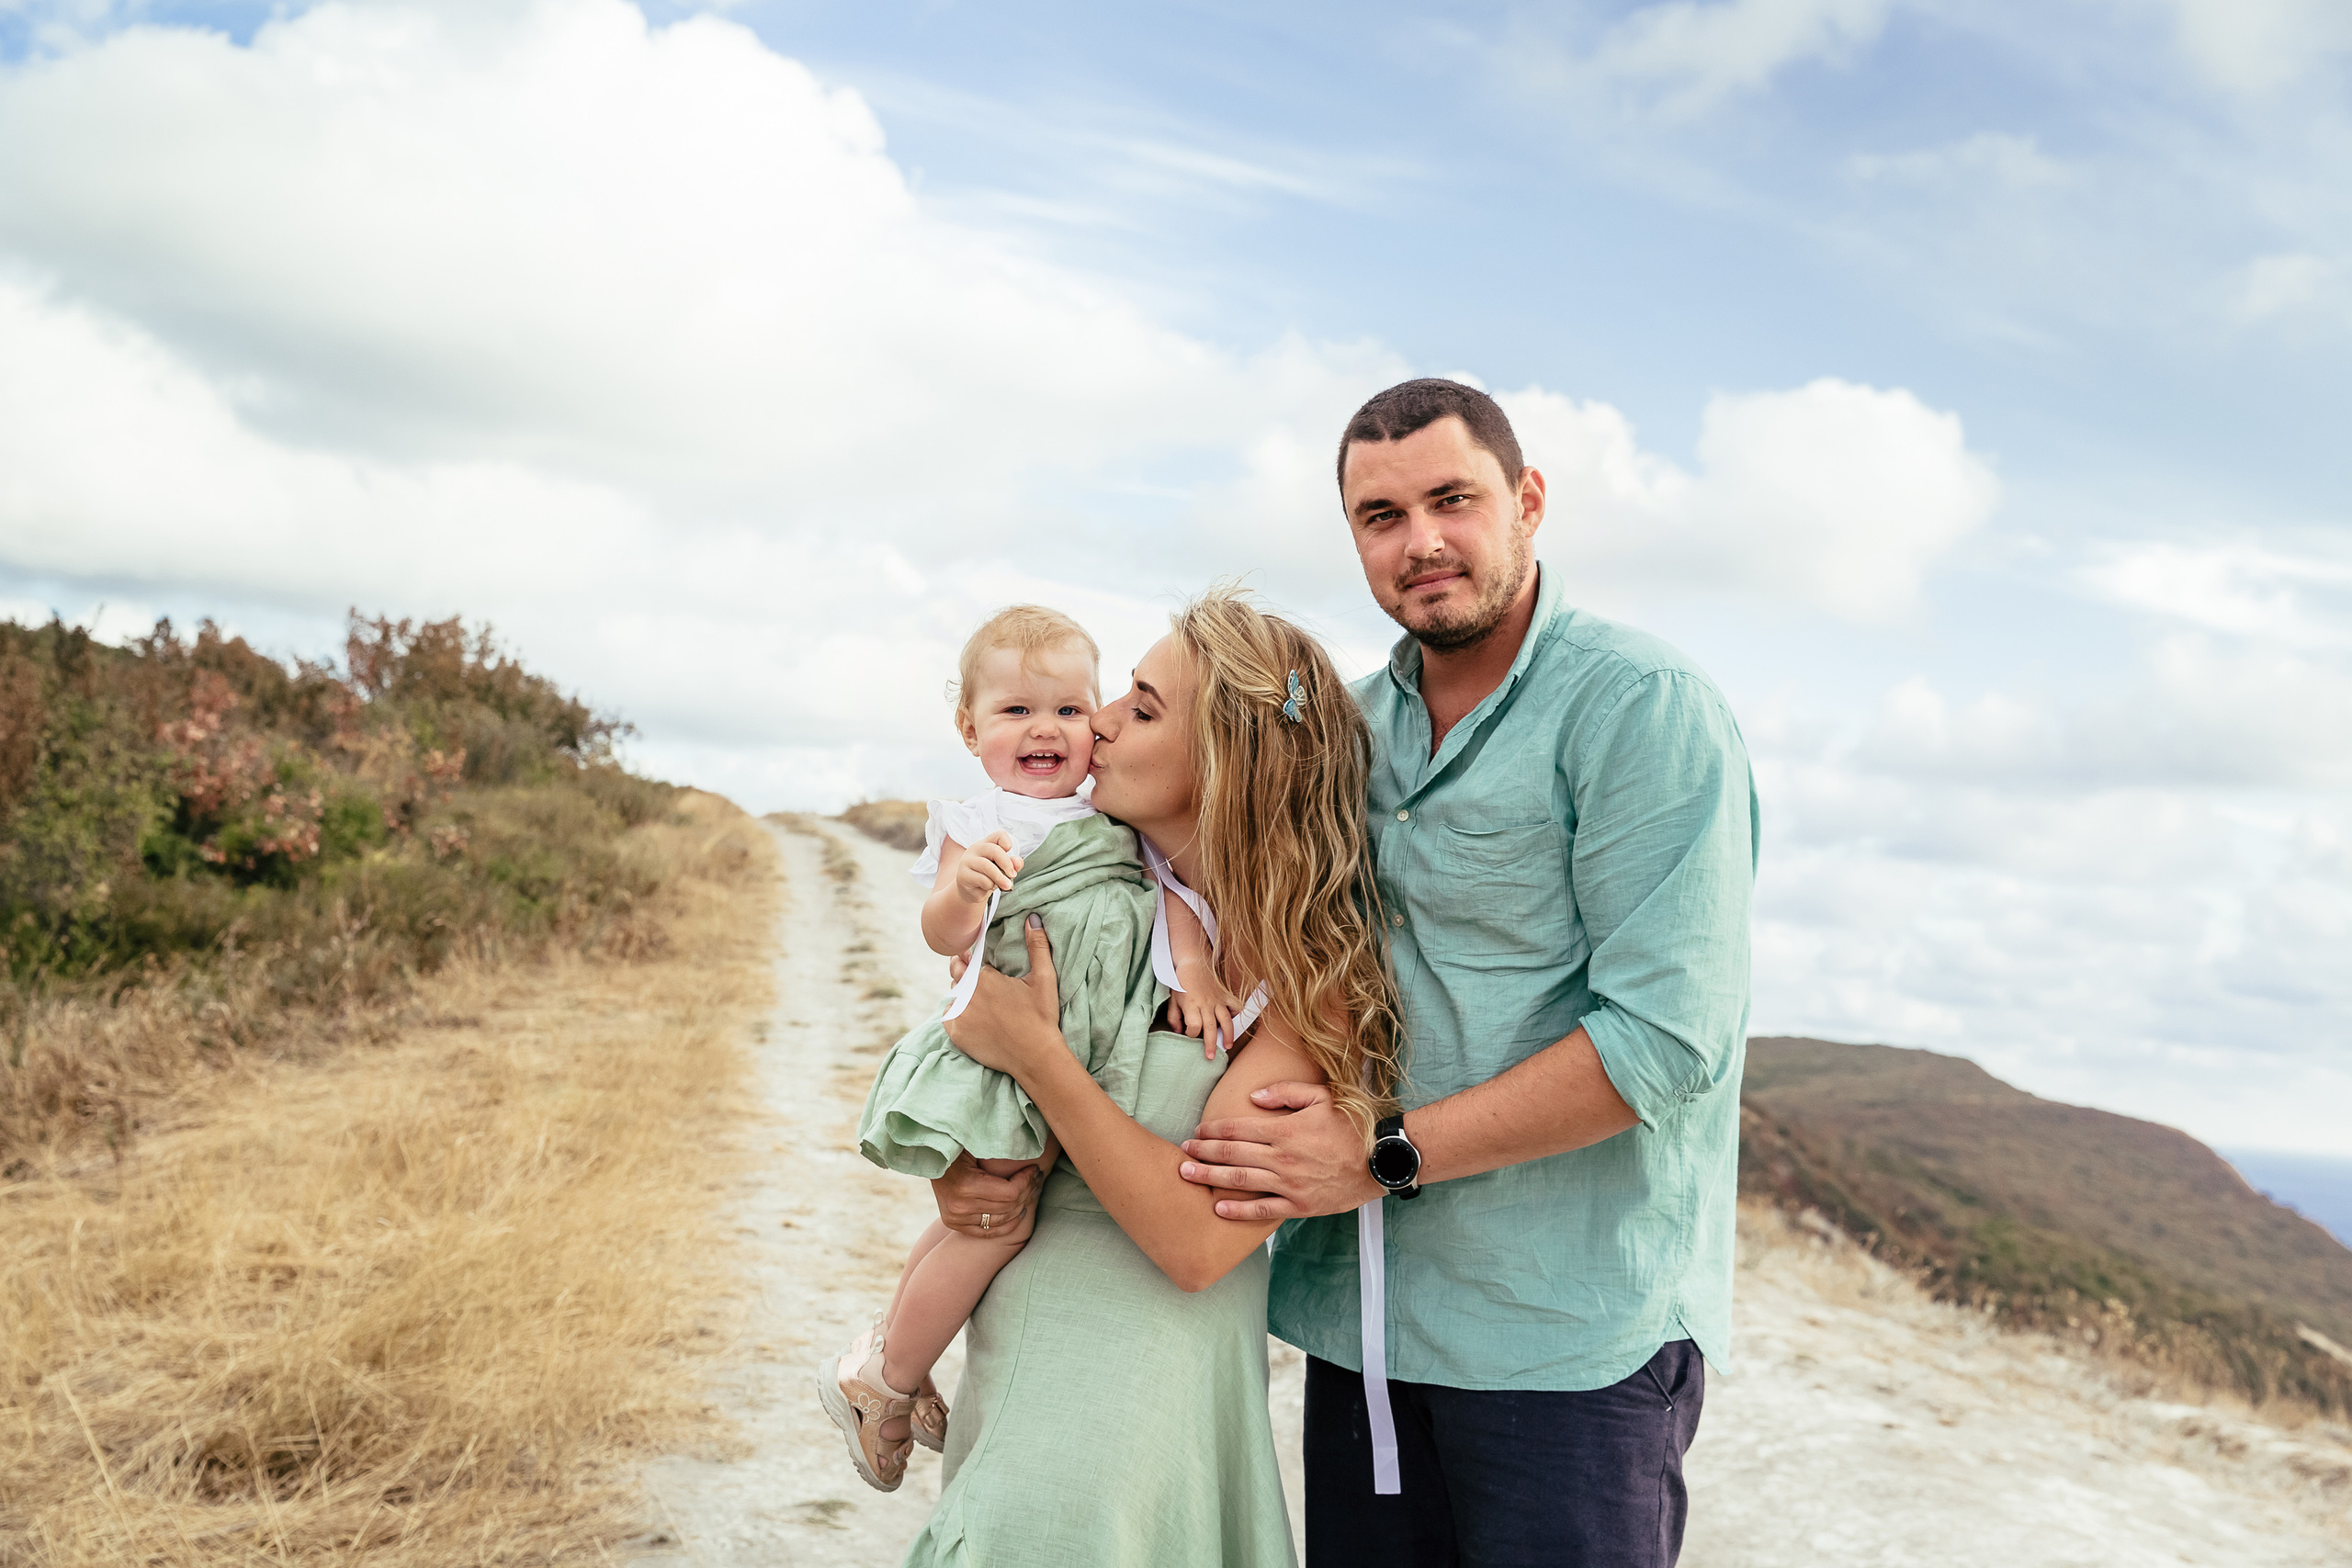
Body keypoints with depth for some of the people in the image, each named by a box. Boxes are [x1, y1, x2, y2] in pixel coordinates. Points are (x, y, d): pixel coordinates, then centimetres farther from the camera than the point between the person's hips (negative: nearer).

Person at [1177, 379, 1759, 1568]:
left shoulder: (1641, 706, -11)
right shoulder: (1351, 723, 10)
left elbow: (1666, 1039, -18)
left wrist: (1386, 1157, -16)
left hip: (1571, 1336, -6)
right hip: (1362, 1322, 6)